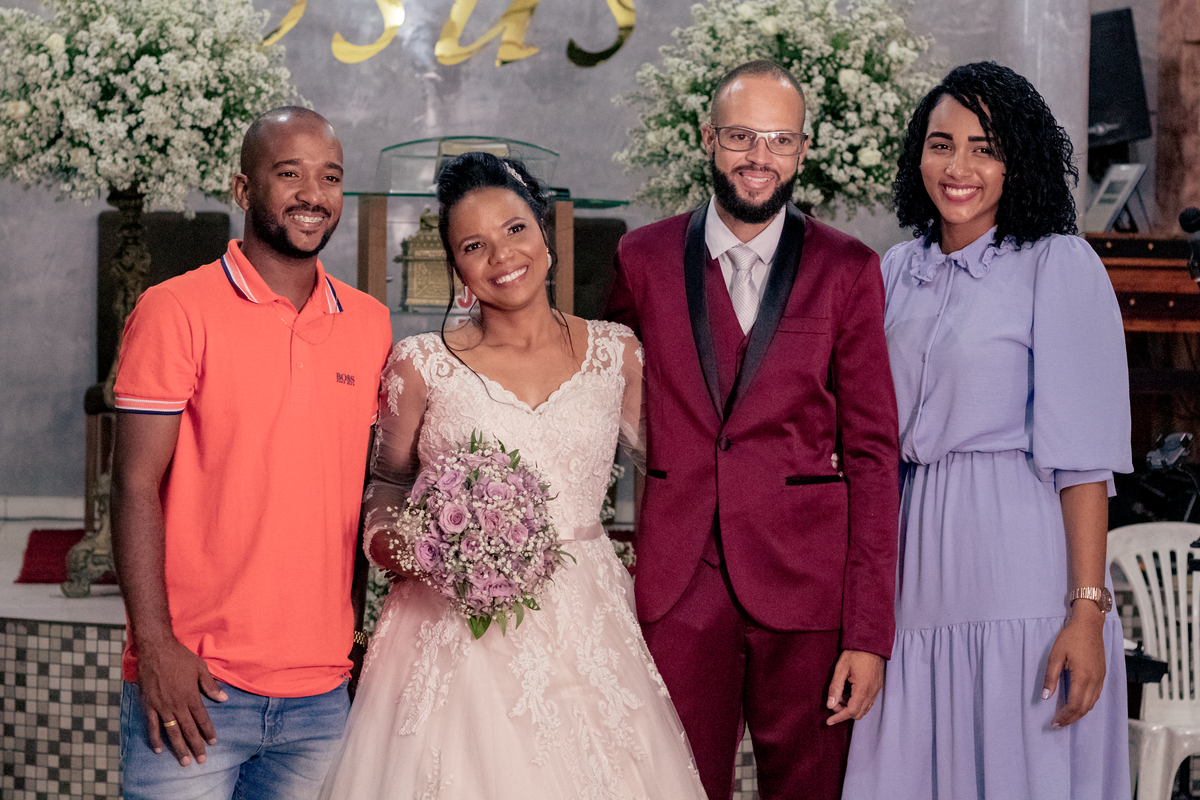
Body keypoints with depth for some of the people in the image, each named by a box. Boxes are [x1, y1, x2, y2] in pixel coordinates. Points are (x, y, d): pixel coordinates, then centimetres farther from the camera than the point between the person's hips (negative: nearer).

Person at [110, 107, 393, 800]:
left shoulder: (371, 324, 9)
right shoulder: (176, 311, -5)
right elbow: (136, 484, -8)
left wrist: (368, 635, 9)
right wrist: (154, 644, -13)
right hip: (195, 684, -4)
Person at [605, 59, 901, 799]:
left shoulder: (849, 271, 1)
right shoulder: (645, 258, 6)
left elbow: (873, 452, -1)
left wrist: (869, 631, -6)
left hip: (805, 580, -1)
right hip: (679, 585, 1)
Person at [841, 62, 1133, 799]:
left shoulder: (1058, 265, -5)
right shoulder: (898, 272, 12)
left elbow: (1083, 456, -10)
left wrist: (1088, 608, -16)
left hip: (1019, 566, -5)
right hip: (919, 570, 5)